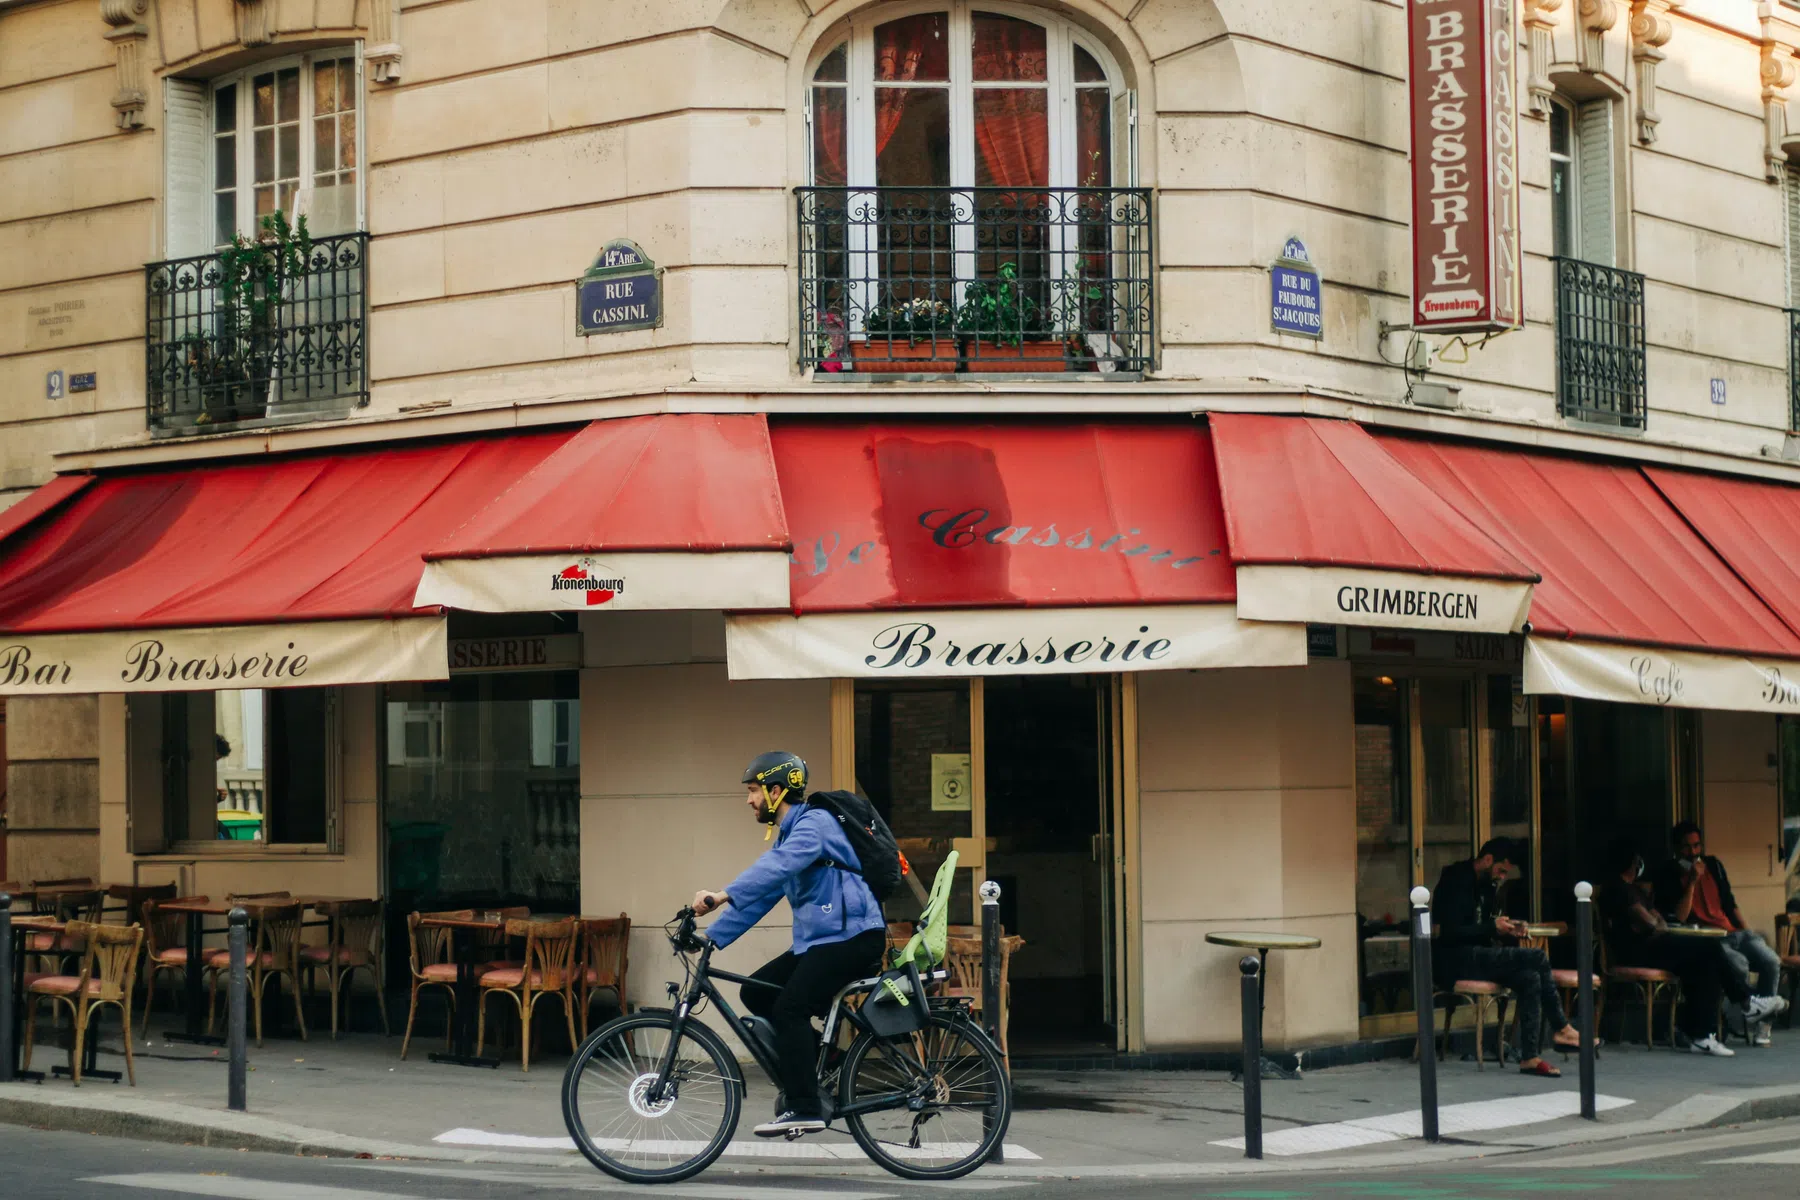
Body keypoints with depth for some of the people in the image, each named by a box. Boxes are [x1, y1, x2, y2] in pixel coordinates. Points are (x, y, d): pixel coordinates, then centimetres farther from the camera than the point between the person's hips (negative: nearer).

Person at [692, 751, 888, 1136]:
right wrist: (711, 938, 6)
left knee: (788, 1008, -20)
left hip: (852, 935, -10)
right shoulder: (788, 835, 18)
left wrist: (722, 895, -42)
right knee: (756, 992, 4)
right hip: (818, 939, 10)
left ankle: (804, 1108, -16)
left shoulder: (815, 823, -13)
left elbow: (775, 867, -32)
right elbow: (758, 896, 16)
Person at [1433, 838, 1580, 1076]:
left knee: (1530, 978, -16)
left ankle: (1529, 1057, -19)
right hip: (1456, 960, -10)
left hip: (1476, 956, 10)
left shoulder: (1486, 885, 18)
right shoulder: (1456, 882, -11)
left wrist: (1504, 928, 3)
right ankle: (1561, 1028, -8)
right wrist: (1492, 927, -16)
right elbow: (1450, 933, -19)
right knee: (1538, 958, -20)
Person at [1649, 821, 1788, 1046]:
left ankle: (1762, 1025, -11)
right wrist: (1692, 882, -13)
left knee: (1771, 961, -23)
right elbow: (1678, 919, -9)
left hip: (1732, 933, 5)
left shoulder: (1713, 866, 17)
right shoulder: (1667, 875, 0)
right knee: (1739, 964, -35)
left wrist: (1749, 933, 13)